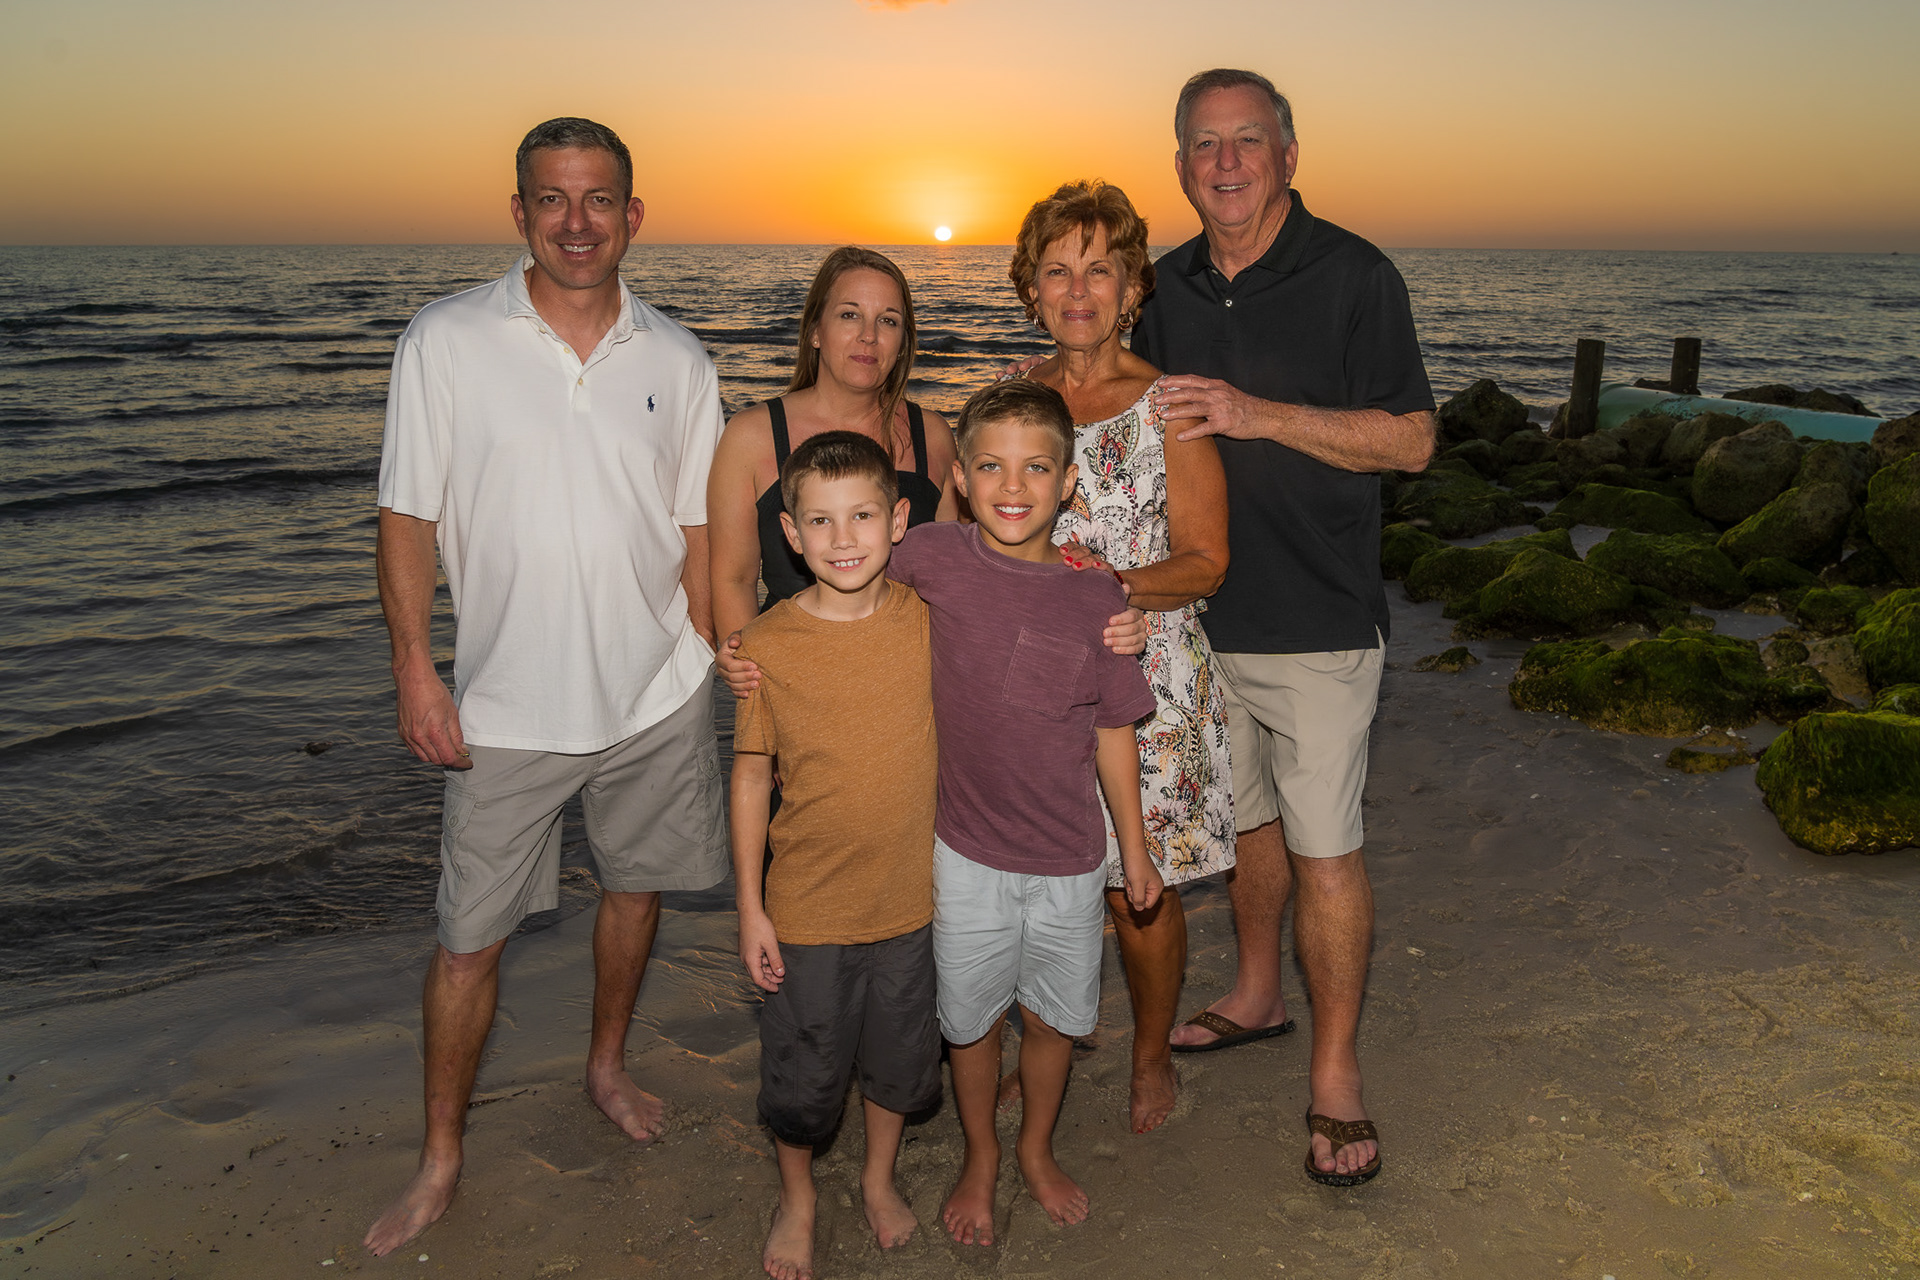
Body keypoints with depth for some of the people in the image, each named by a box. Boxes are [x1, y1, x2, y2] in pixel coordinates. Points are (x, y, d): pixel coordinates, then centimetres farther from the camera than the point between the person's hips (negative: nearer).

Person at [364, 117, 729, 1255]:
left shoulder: (676, 359, 1)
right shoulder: (446, 342, -5)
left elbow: (697, 528, 7)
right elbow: (409, 517, -3)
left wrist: (711, 660, 4)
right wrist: (415, 669, -8)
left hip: (656, 696, 3)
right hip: (507, 707, -2)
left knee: (636, 886, 18)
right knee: (470, 938, 5)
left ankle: (608, 1065, 44)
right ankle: (440, 1162, 24)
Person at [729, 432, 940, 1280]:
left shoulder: (929, 621, -10)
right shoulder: (767, 644, -13)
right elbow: (751, 774, -6)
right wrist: (749, 907, -4)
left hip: (911, 898, 2)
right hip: (807, 906, -1)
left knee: (899, 1059, 22)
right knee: (800, 1073, 16)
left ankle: (879, 1179, 51)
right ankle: (797, 1200, 46)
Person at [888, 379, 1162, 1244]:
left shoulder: (1095, 598, -8)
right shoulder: (933, 558, -13)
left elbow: (1112, 733, 1)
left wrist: (1135, 848, 8)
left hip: (1069, 858, 1)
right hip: (968, 854, -1)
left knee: (1055, 1016, 19)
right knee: (971, 1020, 17)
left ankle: (1037, 1149, 47)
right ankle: (980, 1158, 44)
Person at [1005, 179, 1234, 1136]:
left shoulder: (1169, 406, -6)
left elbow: (1205, 560, -6)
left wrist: (1117, 584, -23)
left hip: (1144, 681, -3)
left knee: (1139, 885, 6)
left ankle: (1152, 1057, 30)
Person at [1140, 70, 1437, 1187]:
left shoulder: (1353, 276, -9)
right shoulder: (1171, 287, 8)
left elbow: (1411, 439, -12)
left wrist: (1260, 414, -22)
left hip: (1317, 621, -5)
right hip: (1202, 612, 6)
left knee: (1324, 847, -1)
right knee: (1244, 815, 19)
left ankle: (1336, 1074, 14)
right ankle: (1258, 993, 39)